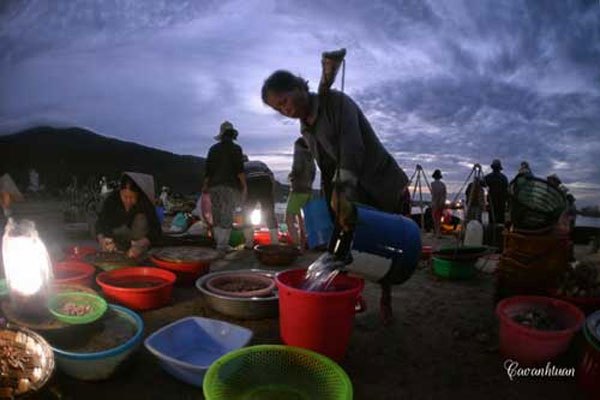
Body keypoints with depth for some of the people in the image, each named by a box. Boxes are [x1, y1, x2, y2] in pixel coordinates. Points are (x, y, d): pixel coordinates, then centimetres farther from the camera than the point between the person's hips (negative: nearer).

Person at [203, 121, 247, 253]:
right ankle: (222, 245, -5)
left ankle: (219, 243, 15)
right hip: (230, 186, -5)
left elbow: (208, 168, 9)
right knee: (227, 217, -3)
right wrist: (244, 186, -9)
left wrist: (205, 185, 17)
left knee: (217, 216, 10)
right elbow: (239, 169, -12)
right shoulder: (235, 148, -3)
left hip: (214, 186, 5)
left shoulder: (213, 149, 11)